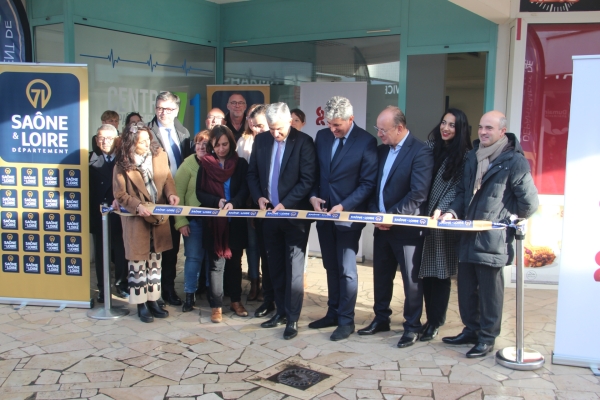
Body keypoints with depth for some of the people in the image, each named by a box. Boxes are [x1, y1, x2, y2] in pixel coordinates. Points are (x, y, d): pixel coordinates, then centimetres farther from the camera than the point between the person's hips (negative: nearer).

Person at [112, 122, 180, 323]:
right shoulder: (122, 164, -12)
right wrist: (137, 206, -22)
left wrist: (171, 193, -13)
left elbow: (167, 178, 6)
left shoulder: (160, 155, -2)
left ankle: (153, 300, 23)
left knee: (155, 260, 12)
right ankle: (141, 304, 15)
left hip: (158, 217, 4)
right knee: (137, 261, 3)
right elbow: (120, 194, -8)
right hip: (135, 220, -4)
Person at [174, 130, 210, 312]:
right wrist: (181, 221, -10)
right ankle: (190, 295, 10)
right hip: (194, 220, -2)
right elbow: (178, 194, -7)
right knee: (194, 257, 0)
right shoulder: (188, 165, -6)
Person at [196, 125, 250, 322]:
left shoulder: (240, 164, 3)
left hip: (236, 222, 1)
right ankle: (216, 306, 5)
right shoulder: (205, 164, 3)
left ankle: (236, 301, 23)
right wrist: (217, 202, -17)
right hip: (214, 222, -1)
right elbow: (200, 193, 1)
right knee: (217, 263, -2)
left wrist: (233, 203, -24)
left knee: (235, 261, 11)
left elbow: (245, 190, -6)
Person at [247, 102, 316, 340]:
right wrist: (258, 197, -4)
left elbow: (308, 179, -14)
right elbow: (252, 173, 12)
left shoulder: (303, 142, -10)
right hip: (270, 213, 5)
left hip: (295, 214, -5)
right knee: (275, 266, 13)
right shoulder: (261, 140, 6)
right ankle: (281, 312, 25)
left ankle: (292, 319, 7)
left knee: (293, 267, 0)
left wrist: (285, 204, -18)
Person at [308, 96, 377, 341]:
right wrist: (314, 196, -5)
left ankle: (346, 320, 12)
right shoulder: (322, 136, 5)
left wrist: (344, 206, -19)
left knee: (346, 270, 0)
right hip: (323, 213, 6)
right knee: (331, 267, 15)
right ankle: (333, 313, 27)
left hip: (348, 215, -6)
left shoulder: (366, 142, -12)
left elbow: (368, 183, -12)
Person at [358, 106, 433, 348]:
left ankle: (412, 326, 17)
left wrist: (392, 216, -20)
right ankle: (381, 319, 30)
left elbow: (418, 194, -20)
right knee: (381, 276, 15)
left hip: (406, 228, -7)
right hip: (382, 226, 7)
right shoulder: (382, 150, 11)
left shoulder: (420, 152, -13)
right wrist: (374, 213, -1)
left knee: (411, 279, 4)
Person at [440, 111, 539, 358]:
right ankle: (471, 330, 29)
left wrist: (507, 219, 1)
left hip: (493, 238, -7)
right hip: (468, 235, 7)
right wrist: (453, 212, 2)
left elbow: (529, 203, -11)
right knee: (466, 286, 14)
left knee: (489, 289, 3)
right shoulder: (472, 157, 12)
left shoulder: (514, 161, -11)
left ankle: (487, 338, 16)